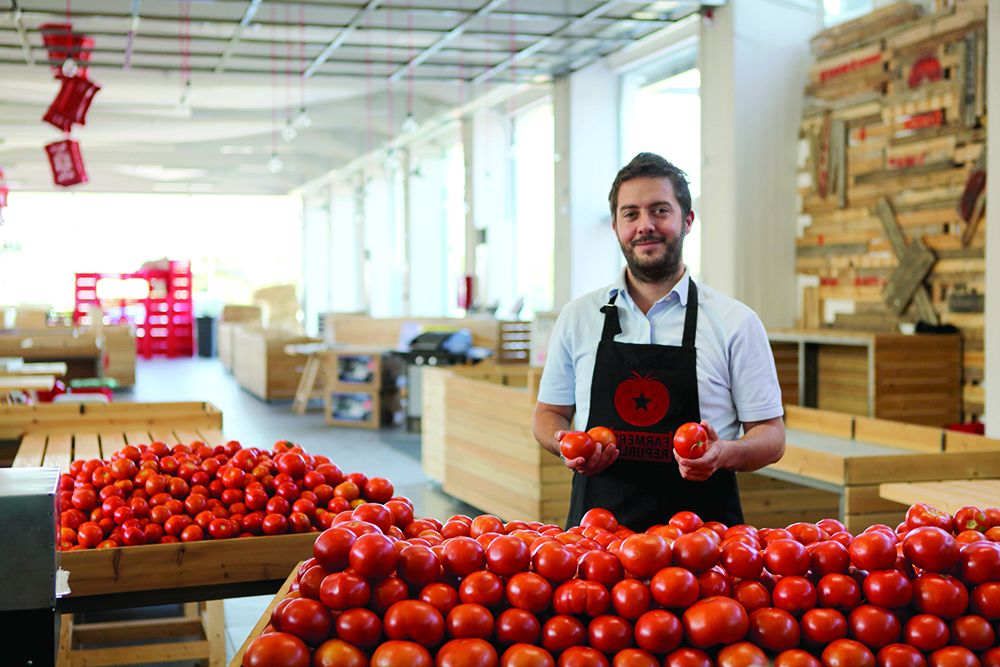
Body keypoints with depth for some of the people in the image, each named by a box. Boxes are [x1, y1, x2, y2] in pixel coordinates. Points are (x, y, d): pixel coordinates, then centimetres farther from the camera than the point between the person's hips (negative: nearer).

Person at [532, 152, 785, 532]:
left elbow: (771, 435, 6)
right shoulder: (577, 317, 10)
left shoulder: (736, 322, 3)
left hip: (700, 528, -1)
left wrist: (725, 453, -15)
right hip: (597, 526, 2)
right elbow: (549, 412, 18)